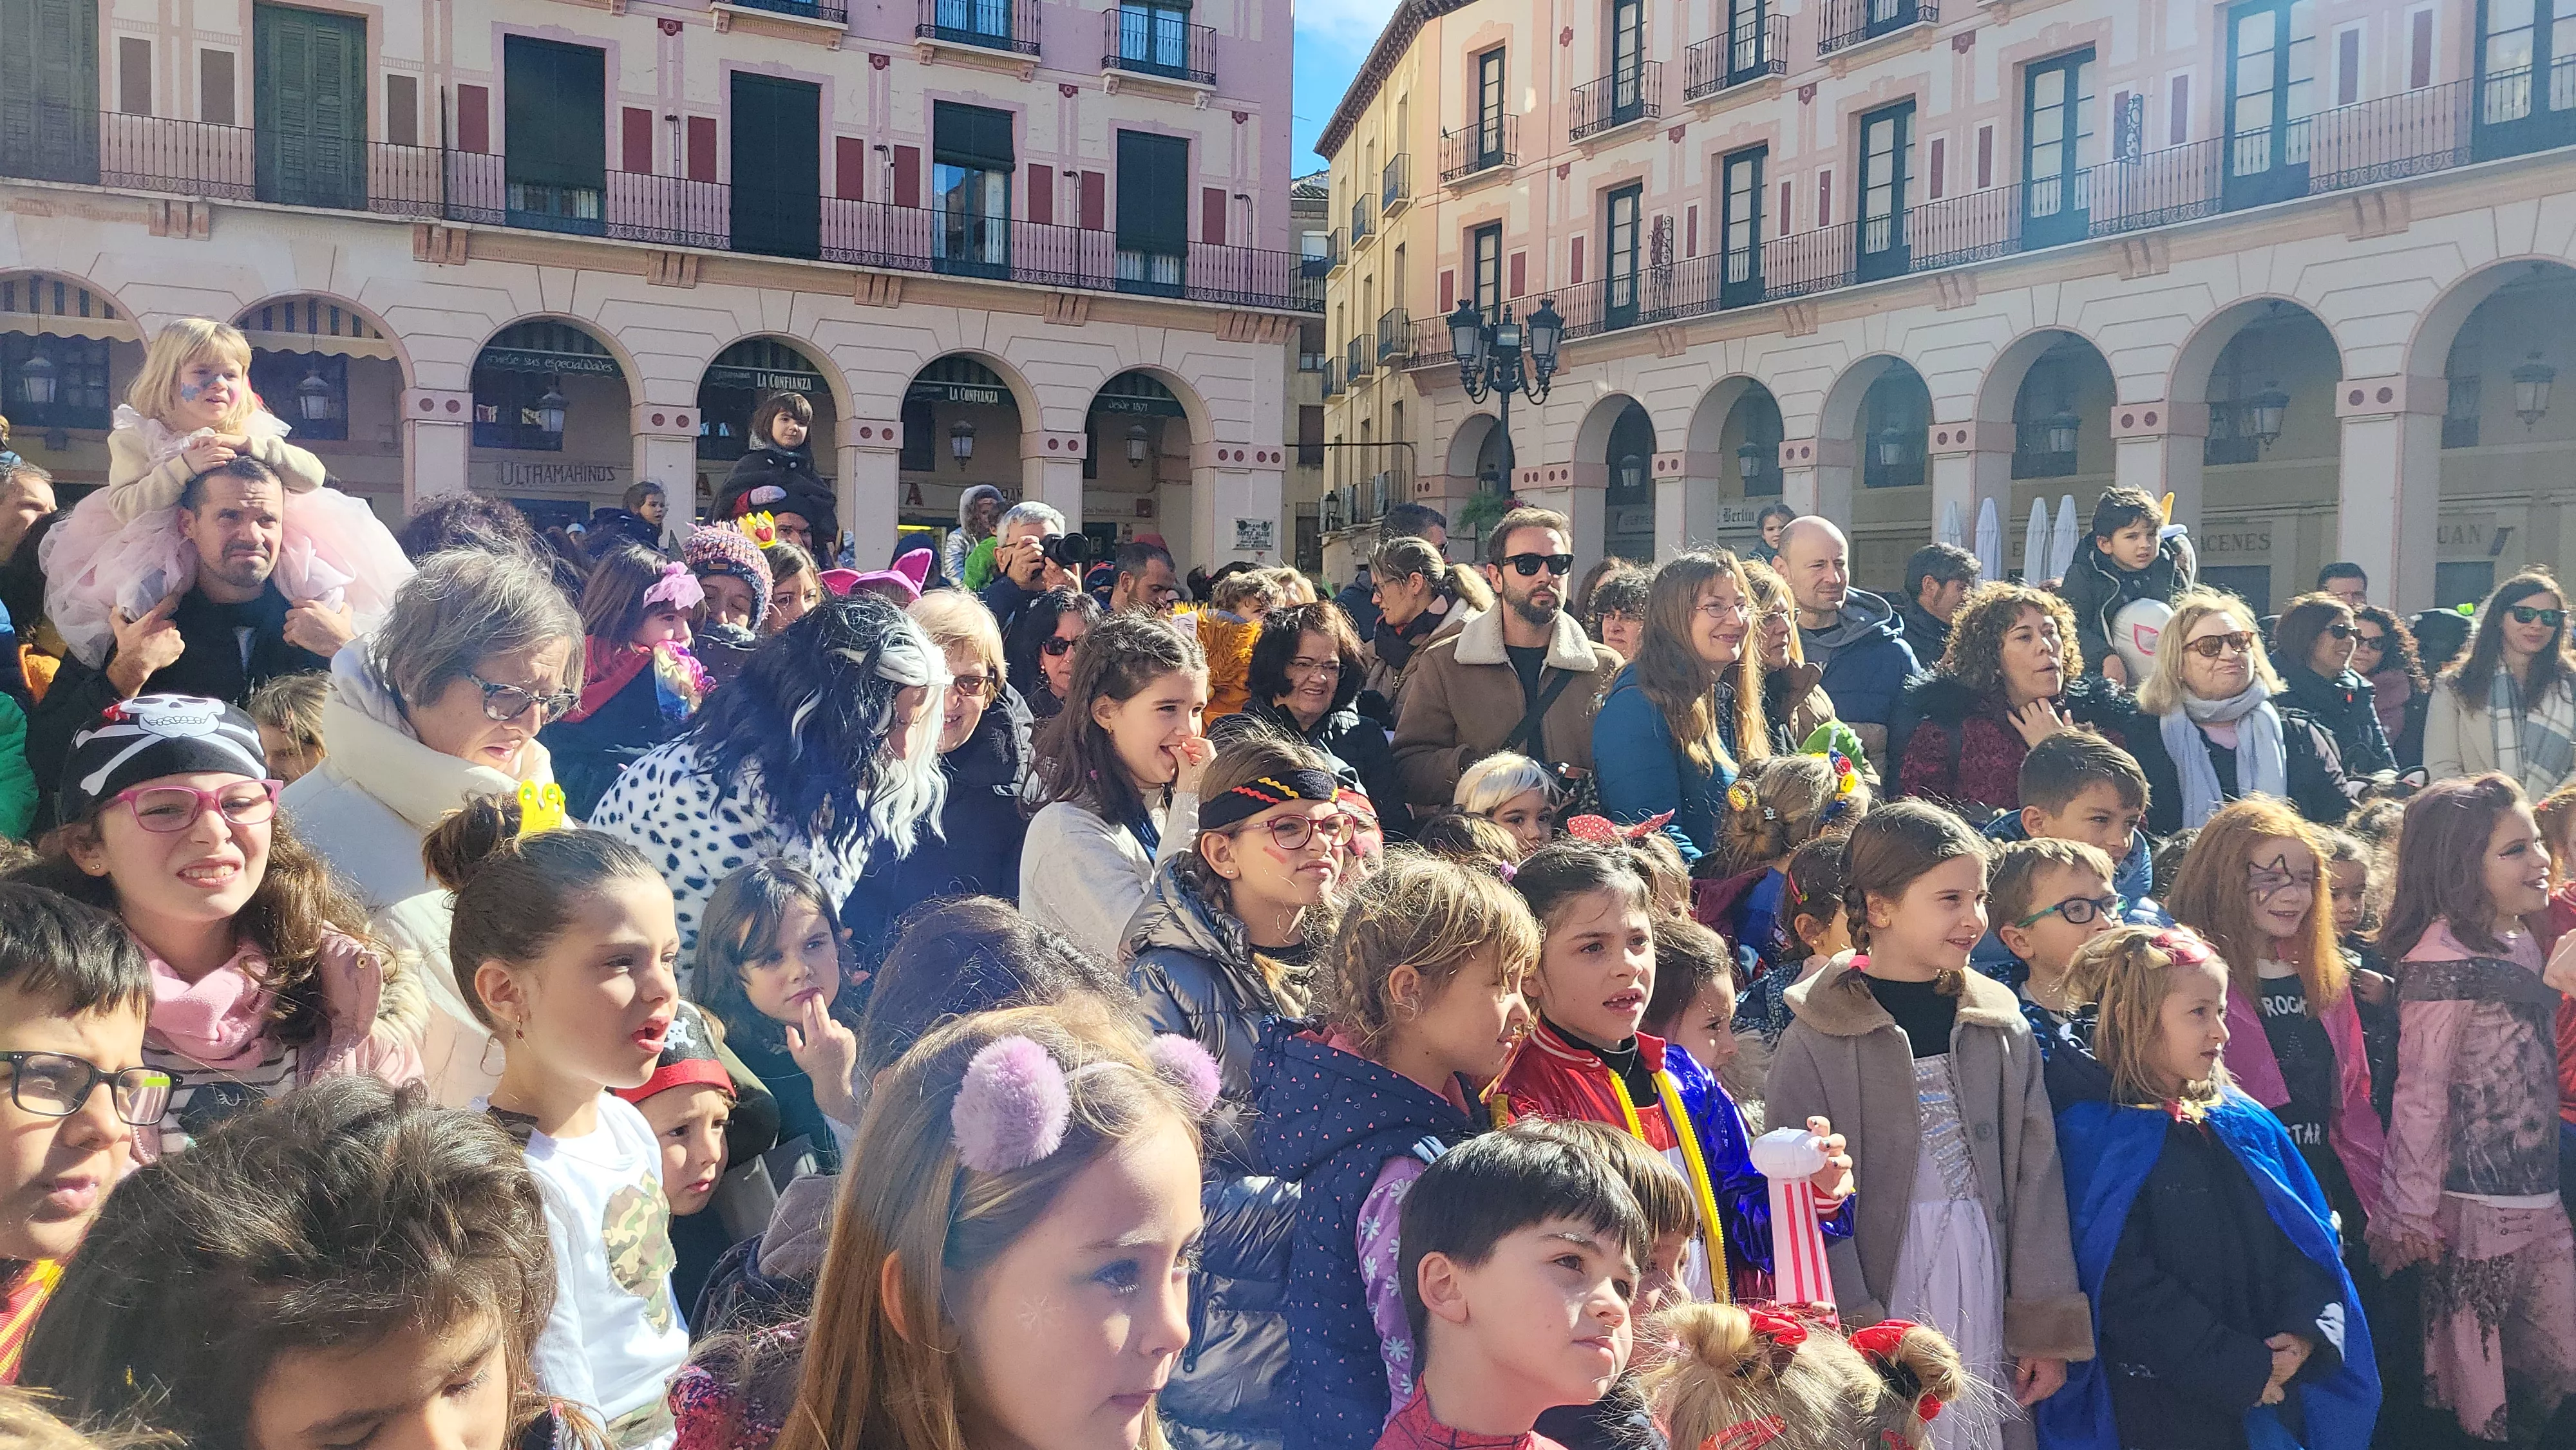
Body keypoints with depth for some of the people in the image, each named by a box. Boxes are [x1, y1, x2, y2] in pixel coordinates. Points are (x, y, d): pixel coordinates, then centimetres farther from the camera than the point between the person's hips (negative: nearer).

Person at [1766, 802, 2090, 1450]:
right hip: (1879, 1291, -3)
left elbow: (2036, 1175, 6)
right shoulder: (1817, 1039, -8)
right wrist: (1855, 1336, -13)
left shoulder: (2001, 1024, 5)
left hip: (1988, 1288, 4)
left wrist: (2046, 1325, 3)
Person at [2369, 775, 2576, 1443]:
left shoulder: (2521, 942, 9)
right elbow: (2421, 1096, -18)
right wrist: (2413, 1213, -17)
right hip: (2475, 1205, -8)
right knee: (2475, 1379, 5)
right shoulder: (2444, 959, -18)